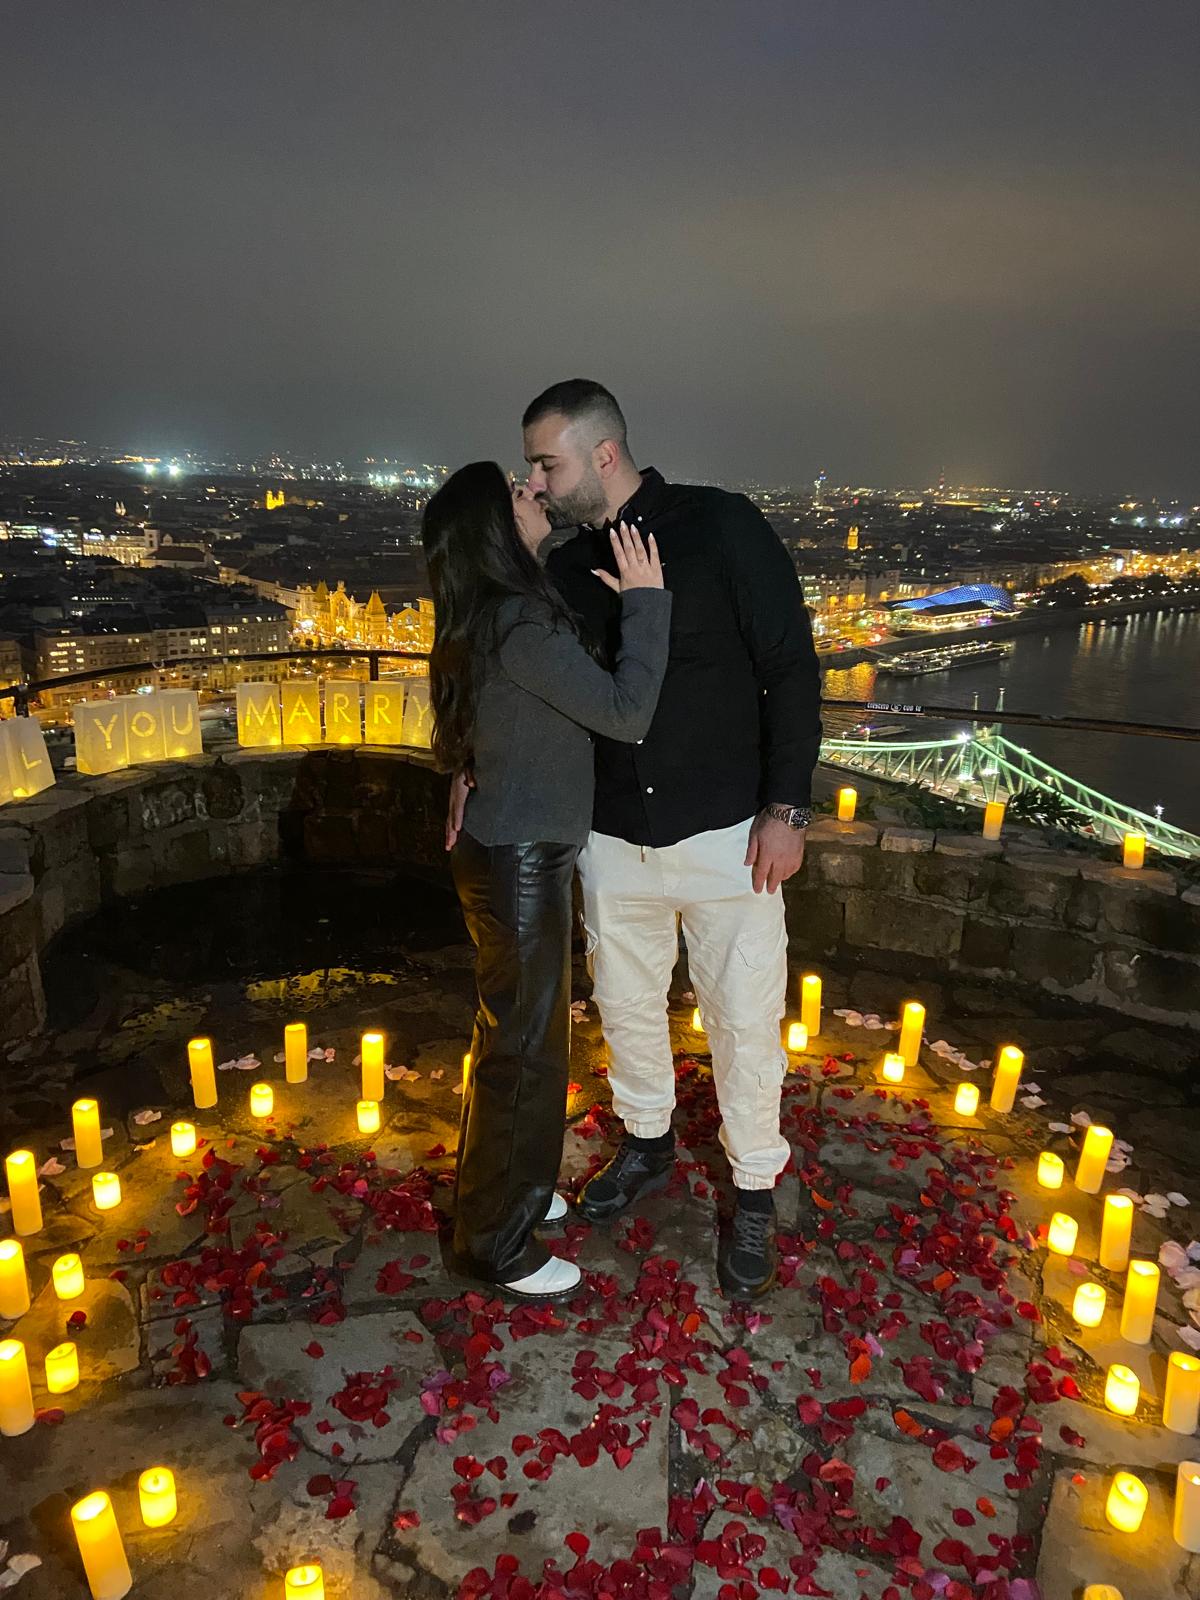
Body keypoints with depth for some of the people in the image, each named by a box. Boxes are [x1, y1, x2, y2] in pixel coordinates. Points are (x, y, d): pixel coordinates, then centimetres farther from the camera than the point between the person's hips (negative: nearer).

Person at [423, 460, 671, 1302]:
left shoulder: (490, 619, 9)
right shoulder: (523, 624, -22)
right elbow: (625, 713, -22)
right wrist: (646, 602, -15)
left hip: (508, 850, 10)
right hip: (520, 861, -10)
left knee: (516, 1032, 23)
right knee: (524, 1048, 4)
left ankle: (503, 1189, 42)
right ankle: (498, 1242, 22)